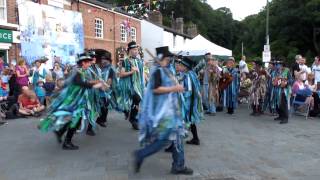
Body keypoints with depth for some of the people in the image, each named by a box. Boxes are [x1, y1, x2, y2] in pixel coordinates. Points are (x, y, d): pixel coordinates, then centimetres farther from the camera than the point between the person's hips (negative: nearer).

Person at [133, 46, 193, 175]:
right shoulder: (158, 71, -14)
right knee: (165, 138, -8)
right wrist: (174, 88, -22)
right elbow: (155, 89, -24)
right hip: (162, 109, -10)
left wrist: (176, 87, 8)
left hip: (169, 108, 10)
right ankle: (140, 155, 7)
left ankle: (178, 166, 19)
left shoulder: (165, 70, 14)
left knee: (177, 135, 10)